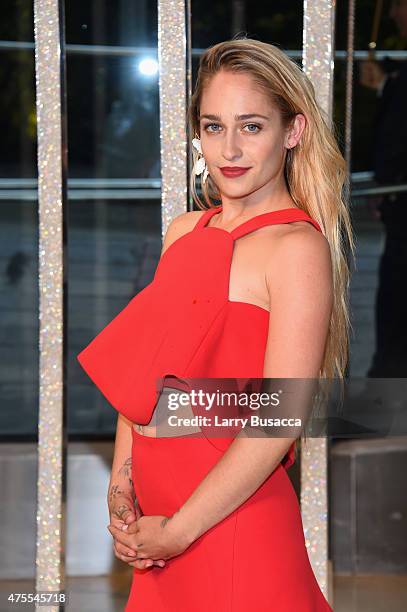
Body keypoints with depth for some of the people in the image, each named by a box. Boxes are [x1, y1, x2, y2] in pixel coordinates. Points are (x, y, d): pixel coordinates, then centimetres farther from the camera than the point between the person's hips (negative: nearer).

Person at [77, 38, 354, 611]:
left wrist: (176, 531, -16)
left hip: (233, 517, -7)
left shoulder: (297, 247, -13)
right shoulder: (185, 232, 9)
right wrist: (121, 488, -1)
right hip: (155, 508, 7)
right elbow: (141, 377, 12)